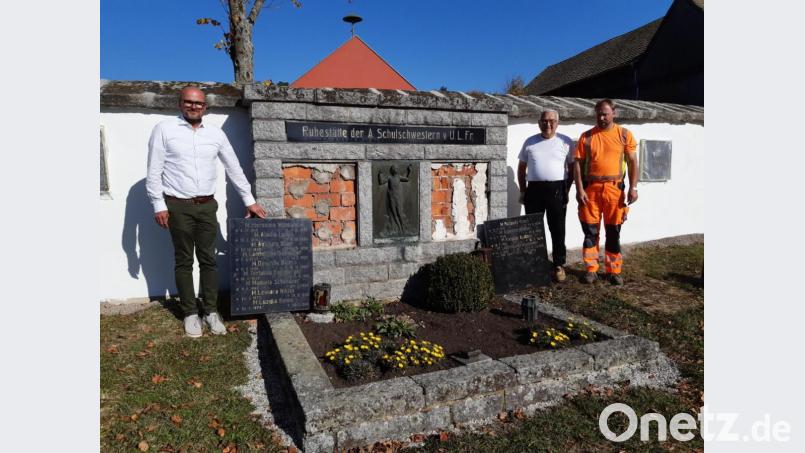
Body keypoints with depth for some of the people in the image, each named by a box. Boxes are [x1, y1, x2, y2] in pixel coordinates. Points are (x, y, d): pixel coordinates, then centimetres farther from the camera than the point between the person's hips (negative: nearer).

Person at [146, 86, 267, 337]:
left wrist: (249, 200, 12)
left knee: (208, 260, 5)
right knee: (184, 261, 5)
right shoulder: (164, 129, 0)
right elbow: (154, 171, -2)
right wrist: (159, 204, -8)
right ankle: (190, 313, 15)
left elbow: (234, 168, 13)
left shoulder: (216, 134, 8)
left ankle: (211, 311, 14)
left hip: (207, 205, 3)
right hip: (178, 206, -2)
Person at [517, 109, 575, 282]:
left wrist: (566, 189, -2)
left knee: (558, 230, 3)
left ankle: (559, 265, 13)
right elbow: (521, 167, 14)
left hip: (557, 189, -2)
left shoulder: (566, 142, 4)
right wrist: (523, 190, 8)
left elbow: (572, 167, 7)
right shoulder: (530, 142, 9)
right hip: (534, 189, 2)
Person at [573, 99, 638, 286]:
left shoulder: (624, 134, 3)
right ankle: (591, 269, 14)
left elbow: (632, 162, 4)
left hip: (615, 188, 0)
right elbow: (578, 163, 1)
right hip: (591, 188, 0)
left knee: (614, 232, 6)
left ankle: (614, 270, 17)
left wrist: (633, 187, -5)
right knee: (590, 231, 4)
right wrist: (579, 189, -8)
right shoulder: (586, 136, 3)